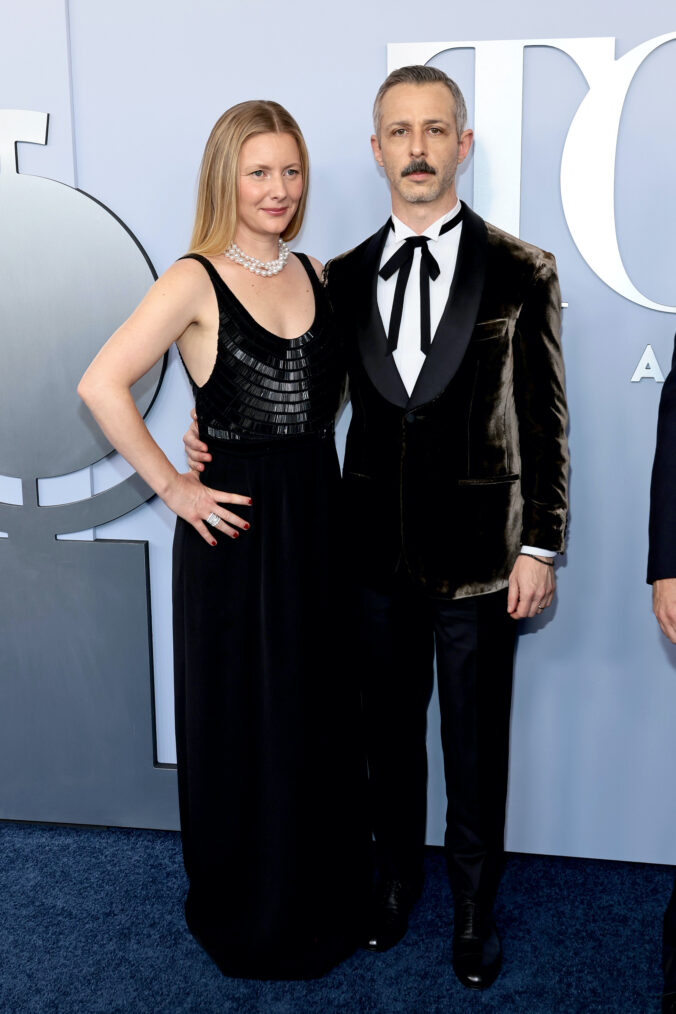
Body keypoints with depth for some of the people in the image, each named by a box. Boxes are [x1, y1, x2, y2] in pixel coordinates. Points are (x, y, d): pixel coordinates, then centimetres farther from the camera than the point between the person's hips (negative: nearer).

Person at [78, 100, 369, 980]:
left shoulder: (316, 275, 8)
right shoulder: (196, 281, -10)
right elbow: (102, 386, -18)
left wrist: (304, 445, 6)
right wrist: (172, 487, -14)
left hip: (318, 516, 6)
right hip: (237, 527, -5)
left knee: (323, 714, 15)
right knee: (243, 722, 9)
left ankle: (324, 896, 38)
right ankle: (248, 912, 33)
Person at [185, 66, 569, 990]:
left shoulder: (521, 273, -3)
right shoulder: (345, 277, 5)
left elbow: (544, 423, -3)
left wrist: (541, 545, -6)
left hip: (479, 559, -2)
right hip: (377, 554, 3)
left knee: (476, 747, 12)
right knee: (388, 733, 18)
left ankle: (474, 901, 36)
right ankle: (397, 874, 42)